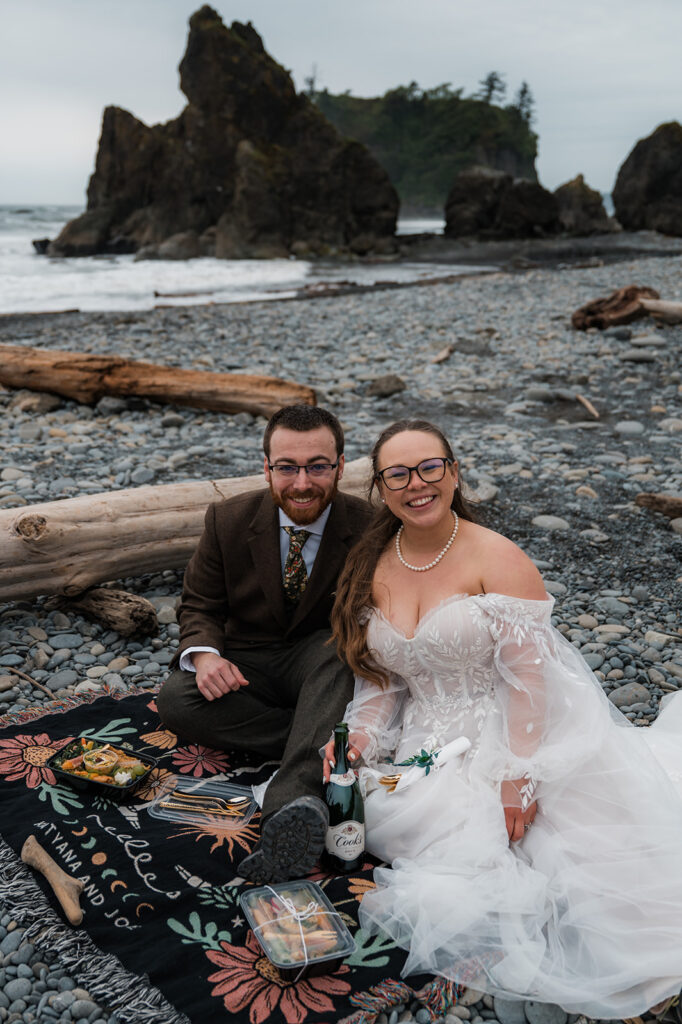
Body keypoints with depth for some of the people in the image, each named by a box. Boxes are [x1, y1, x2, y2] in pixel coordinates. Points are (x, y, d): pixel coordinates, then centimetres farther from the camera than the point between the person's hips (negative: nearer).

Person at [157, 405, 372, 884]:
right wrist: (204, 654, -22)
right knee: (176, 700, -27)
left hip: (321, 662, -2)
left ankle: (293, 798, -49)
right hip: (247, 663, 2)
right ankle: (327, 744, -25)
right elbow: (199, 605, 0)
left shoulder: (367, 526, -14)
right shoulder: (228, 520, -9)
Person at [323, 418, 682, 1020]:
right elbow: (381, 680, 11)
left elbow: (529, 677, -15)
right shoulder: (373, 571, 7)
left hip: (508, 737, -4)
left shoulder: (497, 558, -10)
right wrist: (356, 737, -7)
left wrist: (518, 778, -21)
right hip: (429, 754, 4)